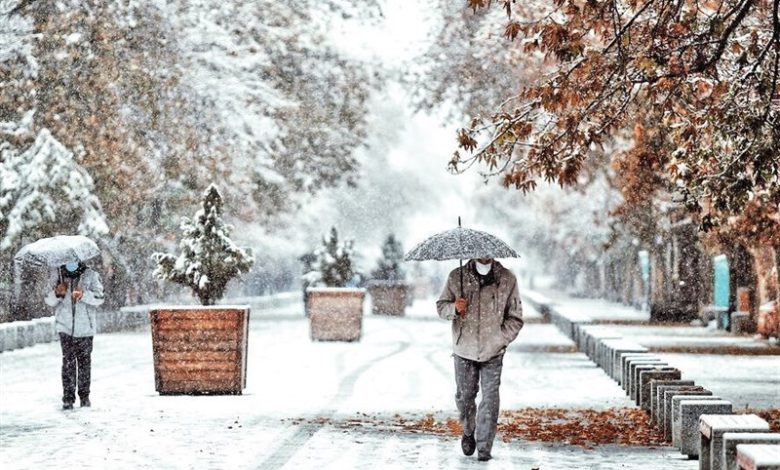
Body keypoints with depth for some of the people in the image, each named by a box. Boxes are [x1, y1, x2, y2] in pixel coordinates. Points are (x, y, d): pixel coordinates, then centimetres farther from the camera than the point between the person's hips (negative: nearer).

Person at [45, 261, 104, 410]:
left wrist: (83, 294, -25)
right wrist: (57, 294, -16)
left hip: (85, 327, 0)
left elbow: (99, 298, -7)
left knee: (84, 361, 8)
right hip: (65, 326, 0)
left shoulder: (91, 276, -2)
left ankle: (84, 396, 18)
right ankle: (68, 398, -4)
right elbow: (49, 301, 6)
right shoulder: (57, 276, 2)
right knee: (68, 362, -5)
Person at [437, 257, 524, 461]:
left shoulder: (507, 280, -1)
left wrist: (500, 340, -8)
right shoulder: (457, 277, 1)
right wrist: (454, 308, -15)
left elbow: (515, 318, 4)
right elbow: (441, 306, 8)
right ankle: (468, 432, 36)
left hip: (492, 353, -1)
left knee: (490, 398, -6)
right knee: (464, 395, 10)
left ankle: (484, 448, 1)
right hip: (464, 351, 1)